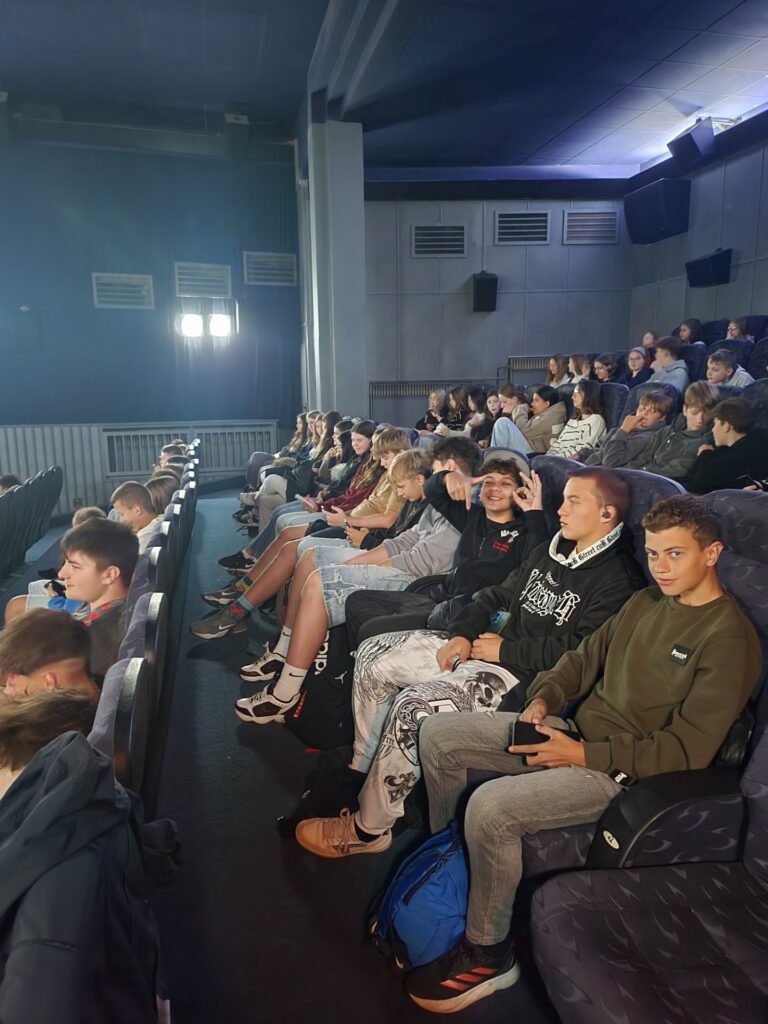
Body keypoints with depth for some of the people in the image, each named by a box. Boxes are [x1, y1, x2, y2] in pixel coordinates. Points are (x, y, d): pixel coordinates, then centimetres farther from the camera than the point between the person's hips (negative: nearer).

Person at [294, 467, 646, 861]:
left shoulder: (618, 580, -14)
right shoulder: (551, 551, 14)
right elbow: (499, 594, 18)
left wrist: (506, 650, -16)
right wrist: (463, 634, 1)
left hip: (523, 676, -9)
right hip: (487, 644, 10)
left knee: (413, 705, -28)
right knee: (373, 655, 3)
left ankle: (367, 830, -8)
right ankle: (365, 767, 14)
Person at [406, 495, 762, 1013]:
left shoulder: (730, 639, -15)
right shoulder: (645, 602, 10)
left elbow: (687, 750, -19)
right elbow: (585, 657, 17)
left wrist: (582, 755, -21)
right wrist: (543, 698, -2)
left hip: (622, 771, -8)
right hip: (575, 729, 8)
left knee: (490, 806, -29)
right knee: (437, 734, 2)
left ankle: (488, 954, -4)